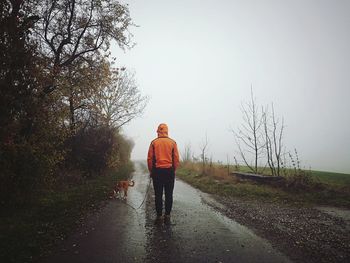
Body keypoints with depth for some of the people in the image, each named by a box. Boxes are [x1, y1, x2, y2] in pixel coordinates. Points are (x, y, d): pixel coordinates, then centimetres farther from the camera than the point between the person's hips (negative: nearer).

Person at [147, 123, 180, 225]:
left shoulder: (154, 142, 0)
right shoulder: (173, 142, 1)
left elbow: (149, 158, -1)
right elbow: (176, 159, -1)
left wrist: (151, 171, 9)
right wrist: (173, 170, 10)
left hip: (157, 171, 0)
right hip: (169, 171, 0)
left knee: (158, 195, 7)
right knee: (169, 195, 8)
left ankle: (159, 217, 12)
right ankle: (167, 216, 12)